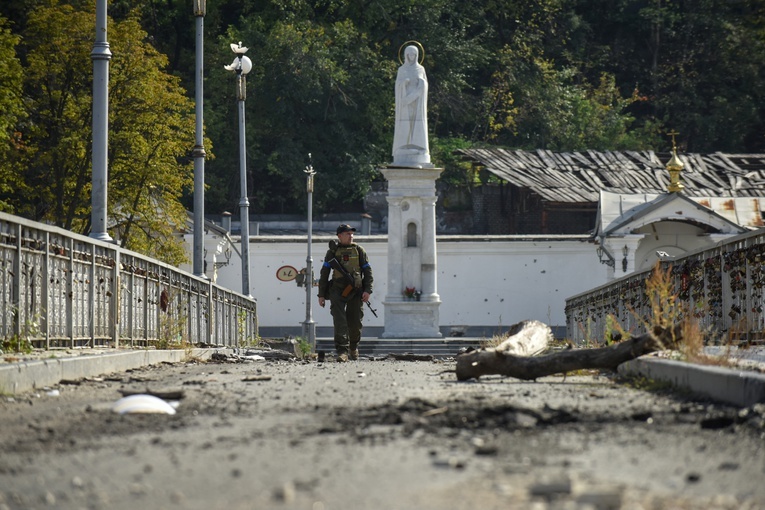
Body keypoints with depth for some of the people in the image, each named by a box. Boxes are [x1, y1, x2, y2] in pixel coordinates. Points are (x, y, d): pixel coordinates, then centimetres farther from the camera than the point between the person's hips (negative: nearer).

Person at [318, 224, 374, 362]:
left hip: (356, 291, 1)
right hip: (338, 291, -1)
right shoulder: (333, 251, 7)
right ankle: (342, 352, -18)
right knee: (339, 321, -14)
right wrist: (321, 295, 3)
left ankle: (354, 347, 31)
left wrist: (367, 290, -5)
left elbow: (368, 272, 8)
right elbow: (324, 273, 8)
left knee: (355, 322, 7)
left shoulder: (358, 250, 10)